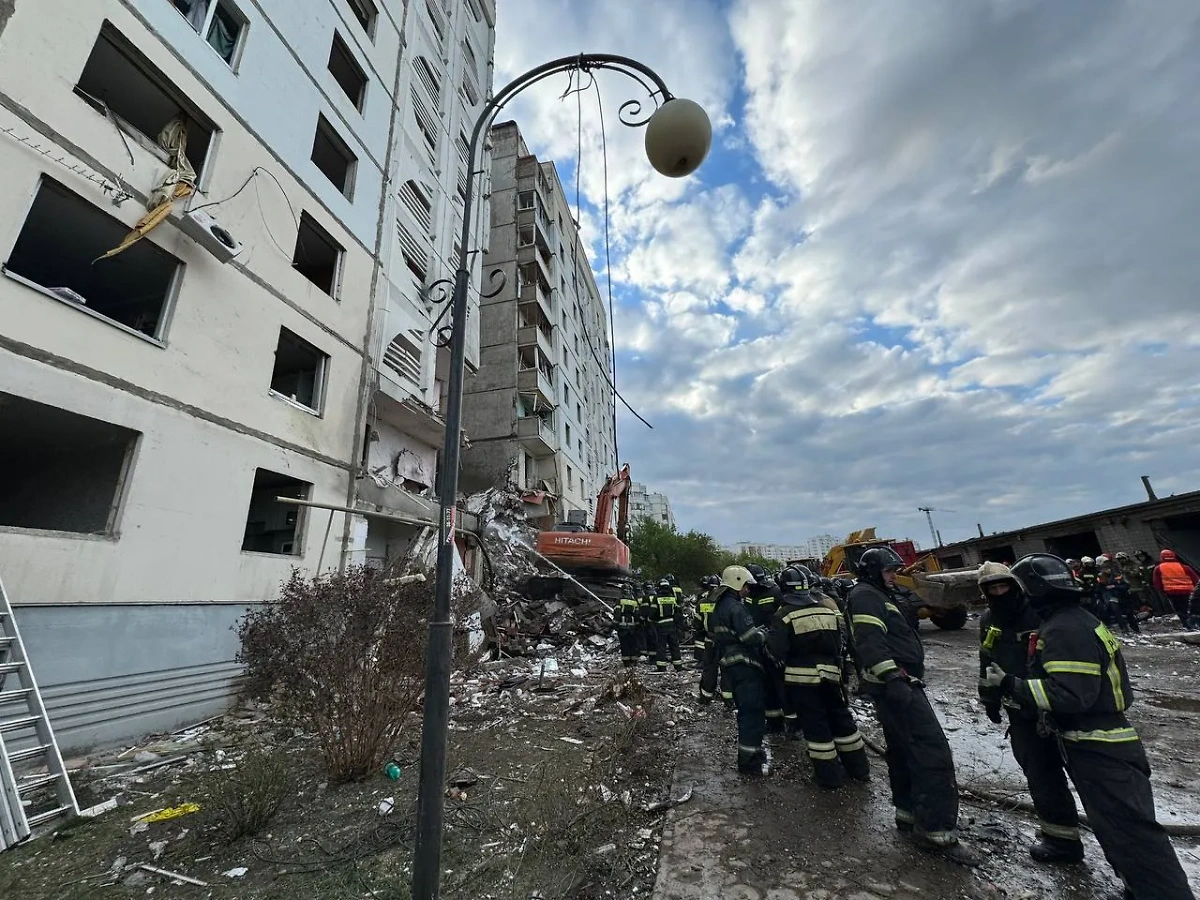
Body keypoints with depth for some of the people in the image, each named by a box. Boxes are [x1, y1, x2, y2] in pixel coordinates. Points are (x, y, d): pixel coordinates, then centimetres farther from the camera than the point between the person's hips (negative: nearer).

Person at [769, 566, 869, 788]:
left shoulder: (784, 615, -14)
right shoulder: (828, 607, 2)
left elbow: (778, 651, -16)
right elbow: (842, 640, 9)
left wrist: (768, 635, 2)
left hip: (801, 678, -5)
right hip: (831, 674, 5)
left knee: (815, 726, 8)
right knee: (842, 719, 21)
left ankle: (830, 775, 16)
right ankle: (858, 767, 32)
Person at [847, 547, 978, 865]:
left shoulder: (875, 596, 22)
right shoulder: (866, 596, -13)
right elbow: (870, 641, -26)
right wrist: (891, 676, -33)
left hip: (895, 684, 11)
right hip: (895, 684, -11)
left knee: (903, 749, 19)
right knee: (933, 751, -11)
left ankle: (909, 813, 30)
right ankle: (937, 831, -7)